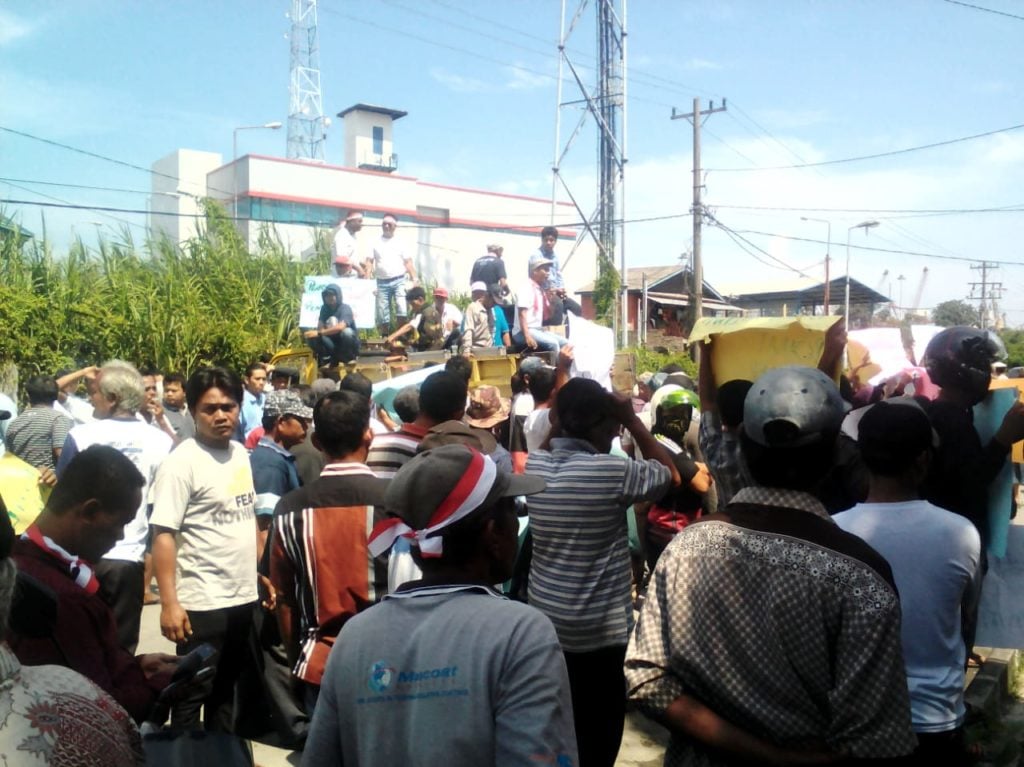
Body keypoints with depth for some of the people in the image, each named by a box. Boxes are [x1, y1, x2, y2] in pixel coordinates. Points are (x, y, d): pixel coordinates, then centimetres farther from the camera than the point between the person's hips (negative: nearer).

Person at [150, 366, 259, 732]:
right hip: (201, 602, -7)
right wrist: (169, 602, -22)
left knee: (226, 688, 20)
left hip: (243, 596, 7)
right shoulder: (182, 462, -14)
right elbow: (163, 534, -18)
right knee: (193, 693, 6)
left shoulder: (240, 453, 8)